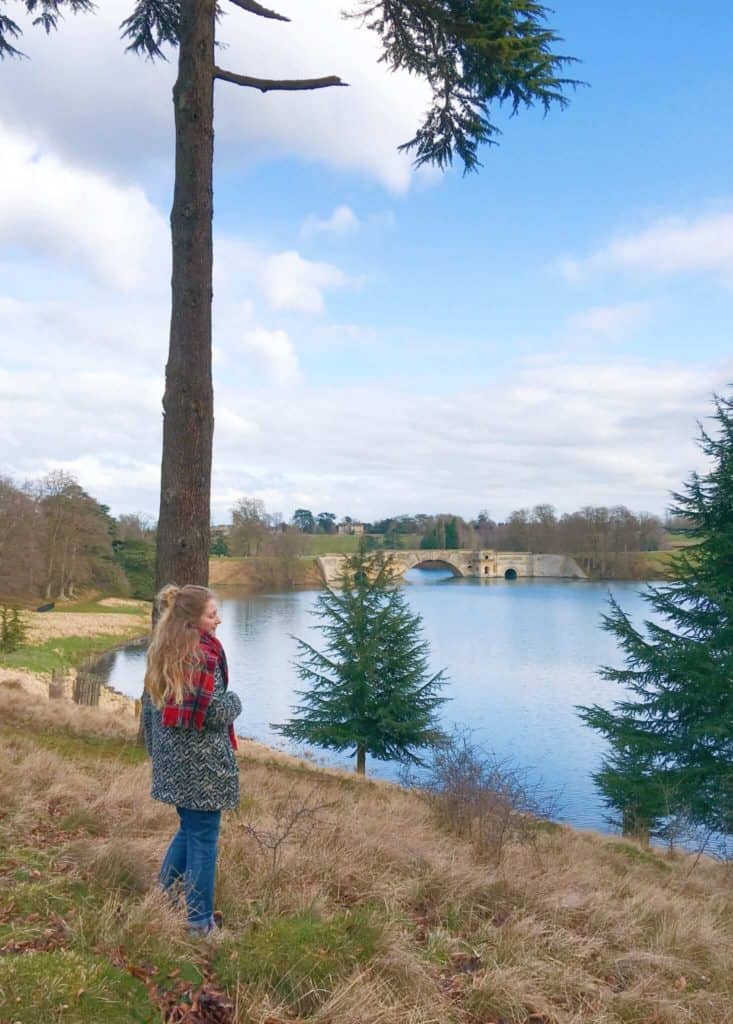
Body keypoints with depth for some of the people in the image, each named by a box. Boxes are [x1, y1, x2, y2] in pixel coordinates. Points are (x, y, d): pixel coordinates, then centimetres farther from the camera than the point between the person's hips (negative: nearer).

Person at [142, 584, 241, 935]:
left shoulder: (161, 652, 6)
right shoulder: (204, 653, -19)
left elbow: (148, 707, 13)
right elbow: (215, 711, -21)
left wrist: (155, 749, 23)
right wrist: (234, 700, 0)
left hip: (170, 760, 8)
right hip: (202, 762, -8)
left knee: (188, 827, 24)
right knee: (203, 837, 3)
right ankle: (200, 920, 12)